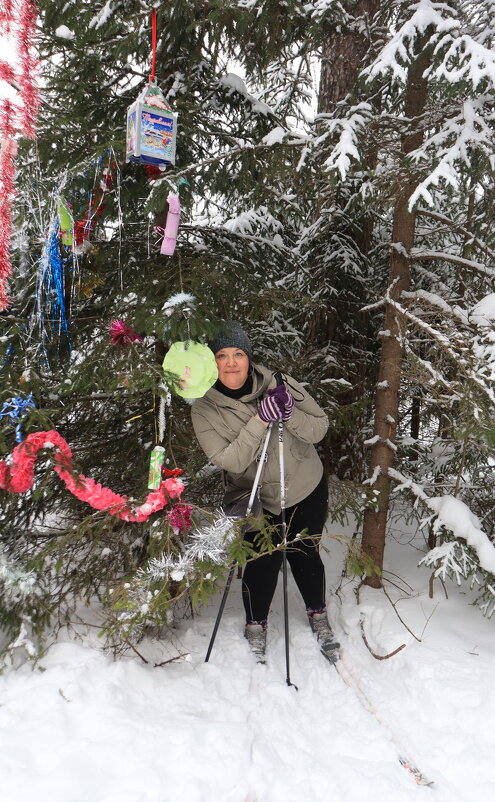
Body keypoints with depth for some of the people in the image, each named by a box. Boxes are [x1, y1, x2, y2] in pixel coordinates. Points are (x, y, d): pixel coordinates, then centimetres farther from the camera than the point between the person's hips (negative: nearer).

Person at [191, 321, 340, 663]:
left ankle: (319, 618, 41)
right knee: (263, 561, -3)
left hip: (308, 488, 1)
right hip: (258, 500, -1)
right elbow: (230, 461, -25)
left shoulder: (277, 384, -16)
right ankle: (256, 628, 27)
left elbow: (320, 428, -13)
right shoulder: (204, 408, -17)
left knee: (305, 555, 13)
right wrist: (260, 420, -35)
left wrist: (290, 414, -32)